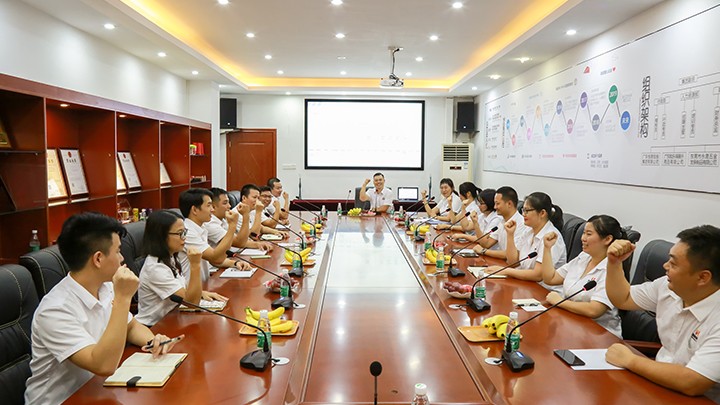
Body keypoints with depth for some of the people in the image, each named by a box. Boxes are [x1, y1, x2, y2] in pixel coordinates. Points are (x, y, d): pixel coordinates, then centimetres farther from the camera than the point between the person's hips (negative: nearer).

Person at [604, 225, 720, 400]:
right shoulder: (667, 287, -4)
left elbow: (690, 384, -32)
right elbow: (622, 299, 13)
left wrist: (630, 360, -21)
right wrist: (614, 262, -2)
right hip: (658, 381, 6)